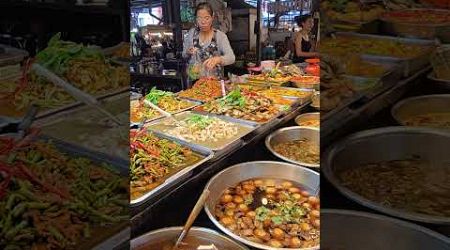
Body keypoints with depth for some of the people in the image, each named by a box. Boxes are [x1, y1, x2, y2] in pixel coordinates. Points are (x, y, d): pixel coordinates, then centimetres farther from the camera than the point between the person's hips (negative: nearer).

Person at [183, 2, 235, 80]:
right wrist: (188, 52, -8)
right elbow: (184, 55, 14)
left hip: (215, 79, -2)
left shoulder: (220, 36, -5)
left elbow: (231, 58, -18)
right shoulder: (191, 33, 4)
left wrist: (217, 59, -37)